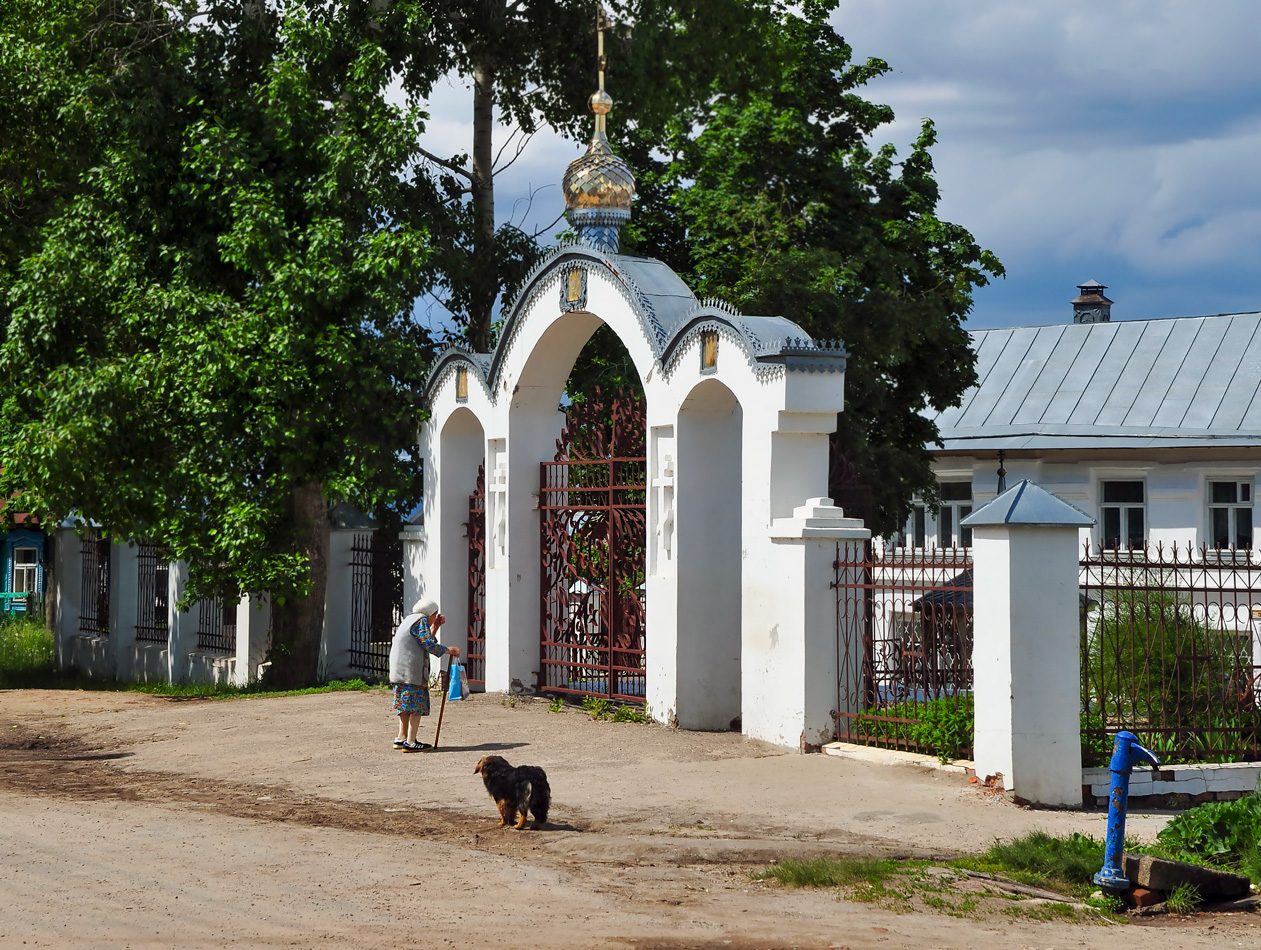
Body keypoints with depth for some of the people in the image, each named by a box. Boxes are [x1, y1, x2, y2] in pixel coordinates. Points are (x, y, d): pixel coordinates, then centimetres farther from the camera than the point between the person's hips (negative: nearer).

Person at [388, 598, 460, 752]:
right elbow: (429, 645, -14)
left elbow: (426, 641, 27)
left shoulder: (410, 619, 23)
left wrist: (435, 627, 25)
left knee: (406, 705, 17)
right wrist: (448, 650, -4)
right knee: (417, 705, -8)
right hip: (411, 670, -10)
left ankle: (401, 739, 19)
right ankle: (410, 742, -11)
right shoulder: (421, 620, -7)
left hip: (399, 670, 10)